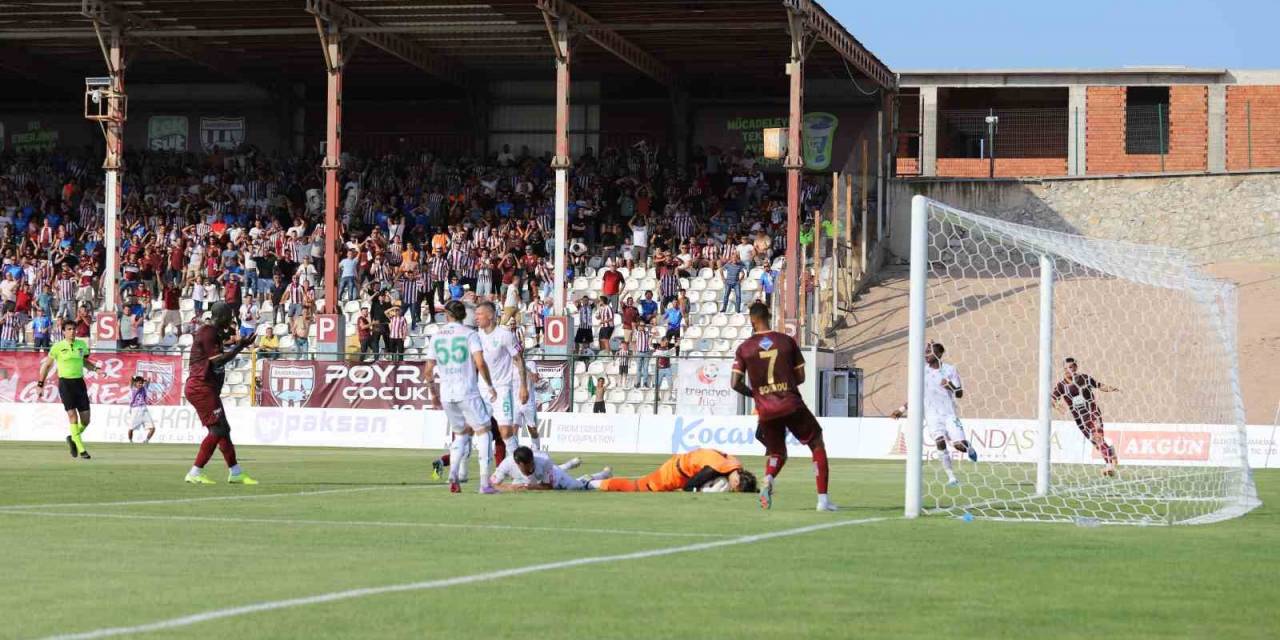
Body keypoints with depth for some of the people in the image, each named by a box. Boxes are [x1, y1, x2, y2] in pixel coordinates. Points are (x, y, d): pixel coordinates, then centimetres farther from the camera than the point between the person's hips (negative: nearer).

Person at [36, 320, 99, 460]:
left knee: (85, 419, 1)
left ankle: (73, 439, 30)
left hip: (79, 382, 4)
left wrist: (95, 368, 2)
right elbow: (46, 365, 6)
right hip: (65, 383, -4)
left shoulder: (82, 344, 7)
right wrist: (40, 384, 5)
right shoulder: (58, 347, -3)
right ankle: (81, 449, -13)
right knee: (72, 414, -15)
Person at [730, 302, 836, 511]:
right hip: (792, 405, -1)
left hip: (765, 410, 1)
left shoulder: (744, 348, 0)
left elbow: (735, 383, -3)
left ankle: (768, 479, -16)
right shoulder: (787, 341, 2)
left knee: (776, 453, 20)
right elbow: (801, 377, 5)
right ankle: (823, 499, 4)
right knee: (817, 445, 13)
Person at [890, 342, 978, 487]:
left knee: (960, 445, -10)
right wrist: (903, 409, 13)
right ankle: (951, 477, -13)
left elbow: (960, 394, -1)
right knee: (940, 443, -19)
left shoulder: (949, 370, -1)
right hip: (932, 414, 1)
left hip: (949, 413, -1)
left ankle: (969, 447, 28)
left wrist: (951, 386, -21)